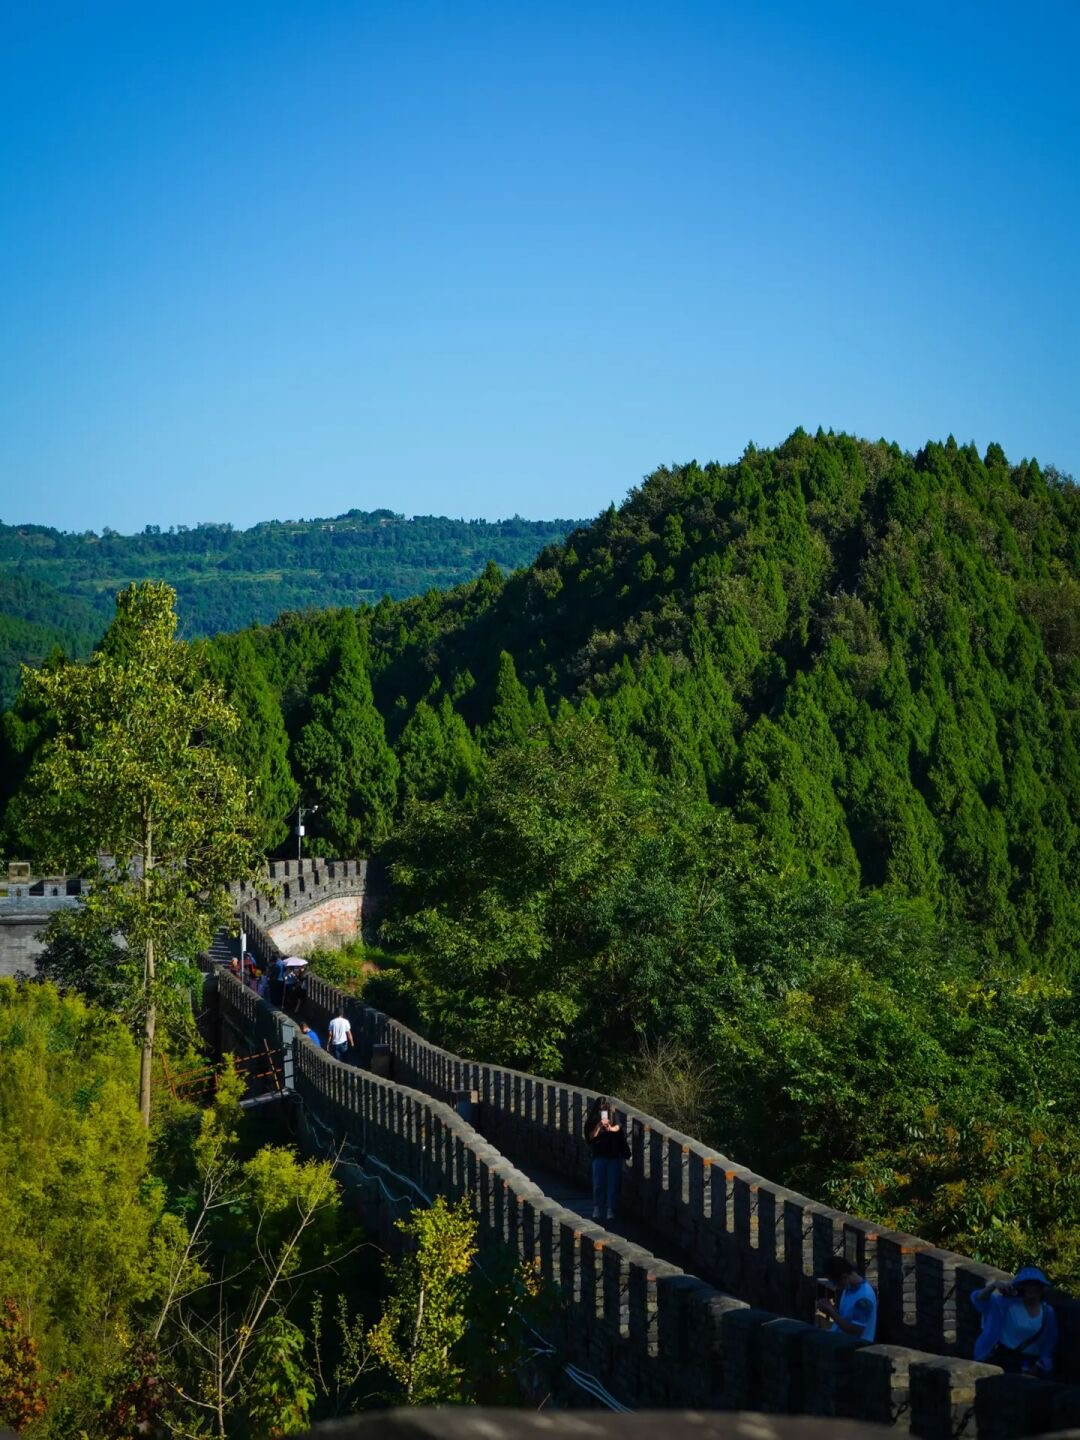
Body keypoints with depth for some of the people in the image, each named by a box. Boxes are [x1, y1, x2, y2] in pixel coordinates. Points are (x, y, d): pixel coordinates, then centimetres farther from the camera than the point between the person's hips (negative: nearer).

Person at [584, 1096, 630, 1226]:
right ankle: (597, 1212, 7)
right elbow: (591, 1136, -11)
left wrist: (611, 1128, -44)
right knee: (598, 1185, -2)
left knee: (613, 1185, -4)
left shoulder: (613, 1116, 0)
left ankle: (610, 1212, -1)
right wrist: (599, 1125, -28)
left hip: (614, 1156, -1)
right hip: (599, 1156, 1)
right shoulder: (592, 1119, 0)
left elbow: (618, 1127, -20)